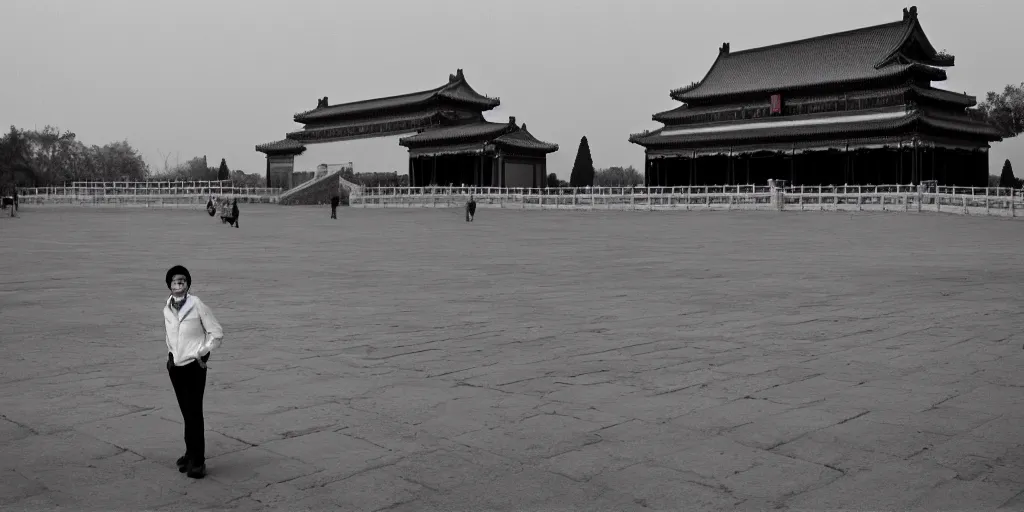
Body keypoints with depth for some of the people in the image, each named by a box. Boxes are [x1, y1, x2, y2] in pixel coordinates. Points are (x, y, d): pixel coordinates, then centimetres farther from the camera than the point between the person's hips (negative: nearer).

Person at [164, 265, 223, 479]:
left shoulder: (197, 305, -12)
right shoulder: (167, 308, 4)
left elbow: (217, 333, -8)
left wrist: (202, 353, -8)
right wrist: (170, 352, 12)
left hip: (194, 366, -5)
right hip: (175, 365, 5)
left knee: (194, 413, -5)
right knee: (186, 412, 13)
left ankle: (197, 461, 2)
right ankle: (191, 454, 25)